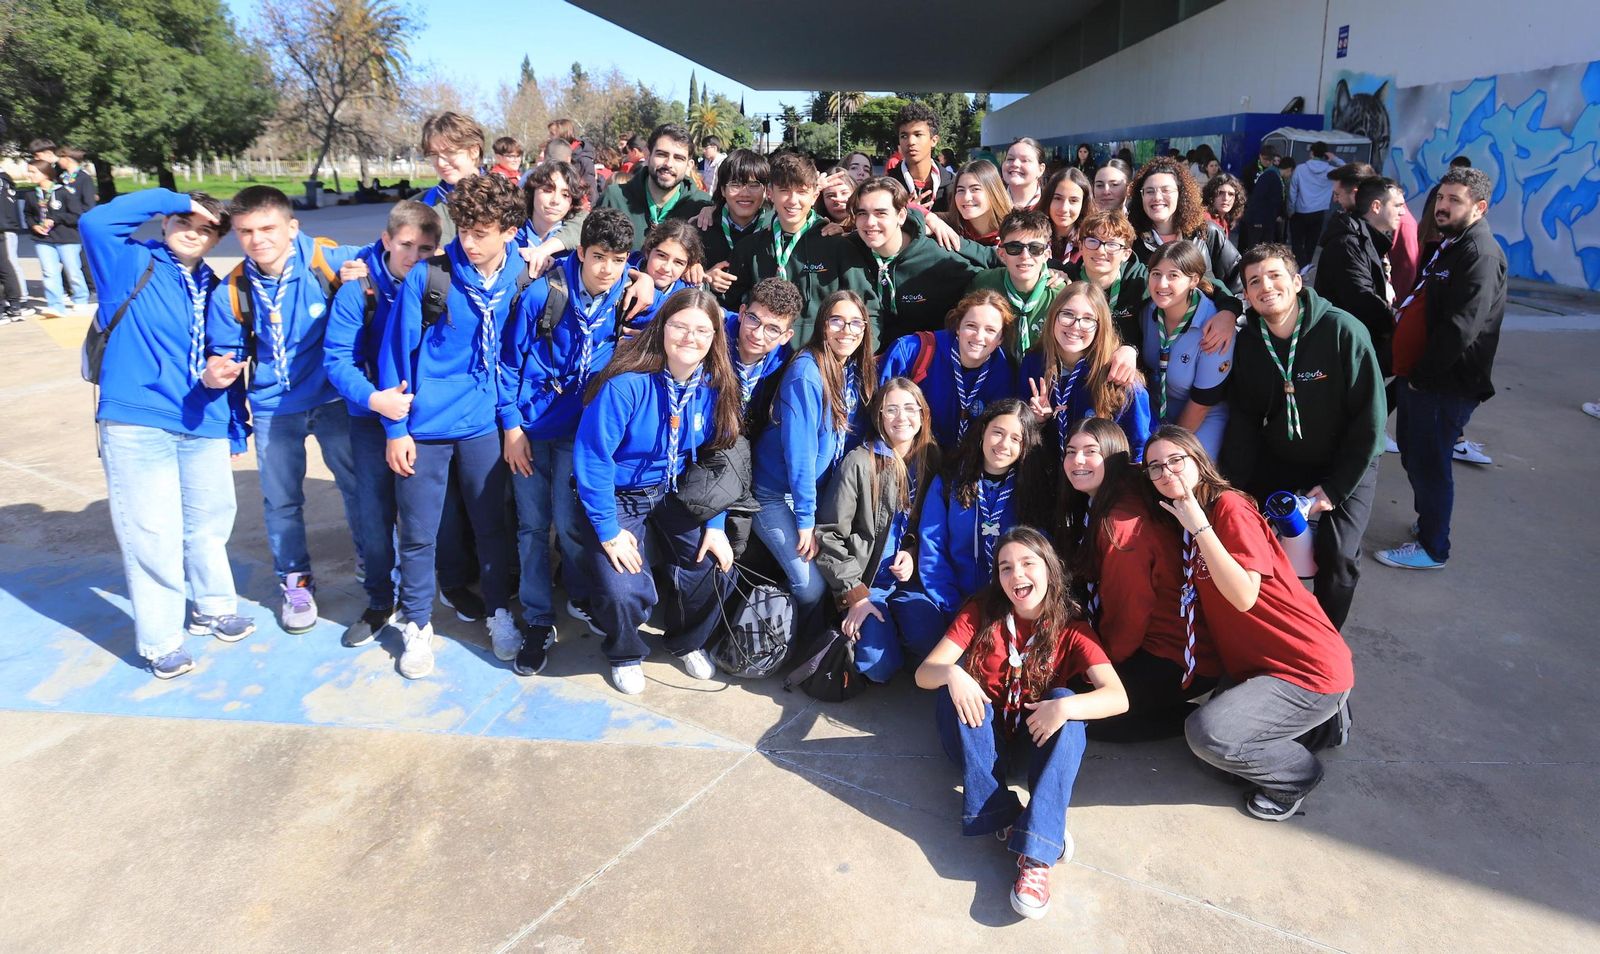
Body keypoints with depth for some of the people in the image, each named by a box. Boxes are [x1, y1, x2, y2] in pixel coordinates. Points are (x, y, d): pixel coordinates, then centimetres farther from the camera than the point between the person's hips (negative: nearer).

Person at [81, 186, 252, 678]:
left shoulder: (213, 288, 12)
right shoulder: (133, 264, -1)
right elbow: (95, 222, -20)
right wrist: (175, 200, -12)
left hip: (205, 425, 5)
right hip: (137, 422, -5)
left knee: (209, 521, 16)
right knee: (152, 531, 1)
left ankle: (213, 608, 37)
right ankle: (160, 640, 14)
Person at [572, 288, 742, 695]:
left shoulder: (715, 387, -10)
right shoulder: (627, 384, -27)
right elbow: (592, 458, -22)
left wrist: (716, 524, -4)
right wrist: (608, 531, -19)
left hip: (675, 494, 5)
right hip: (619, 497, -4)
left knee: (715, 571, -12)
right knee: (624, 591, -21)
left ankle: (688, 642, 23)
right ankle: (624, 654, 17)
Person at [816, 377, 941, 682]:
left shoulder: (930, 460, 3)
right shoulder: (859, 462, -12)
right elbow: (829, 534, -11)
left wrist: (912, 553, -7)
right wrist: (854, 593, -14)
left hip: (905, 580, 4)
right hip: (863, 580, -4)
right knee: (881, 667, -20)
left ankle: (888, 626, 11)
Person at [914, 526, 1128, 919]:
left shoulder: (1071, 627, -11)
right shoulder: (980, 614, -10)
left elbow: (1118, 698, -22)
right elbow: (924, 673, -15)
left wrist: (1063, 708, -39)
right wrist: (951, 674, -38)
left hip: (1037, 736, 0)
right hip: (982, 734, 0)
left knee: (1066, 701, -30)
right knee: (951, 687, -27)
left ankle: (1036, 853, -38)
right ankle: (1003, 820, -30)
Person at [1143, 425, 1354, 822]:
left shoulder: (1229, 507, -18)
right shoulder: (1180, 520, 8)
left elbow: (1243, 596, -29)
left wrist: (1198, 525, -28)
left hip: (1310, 669, -10)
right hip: (1255, 662, 10)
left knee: (1207, 733, -22)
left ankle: (1298, 773, 6)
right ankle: (1322, 714, 24)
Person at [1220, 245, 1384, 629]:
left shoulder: (1343, 331, -21)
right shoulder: (1247, 341, -8)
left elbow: (1369, 417, -17)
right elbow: (1243, 419, -2)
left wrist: (1335, 488, -16)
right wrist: (1235, 488, -12)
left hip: (1346, 463, -4)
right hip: (1275, 460, 4)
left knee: (1337, 554, -20)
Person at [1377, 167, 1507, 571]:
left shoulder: (1481, 254, -18)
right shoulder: (1449, 245, 14)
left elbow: (1460, 329, -25)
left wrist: (1423, 374, -17)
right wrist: (1407, 369, 10)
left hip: (1445, 385, -9)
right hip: (1417, 376, 9)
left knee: (1429, 463, 1)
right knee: (1414, 456, 20)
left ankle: (1432, 548, 15)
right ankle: (1427, 522, 38)